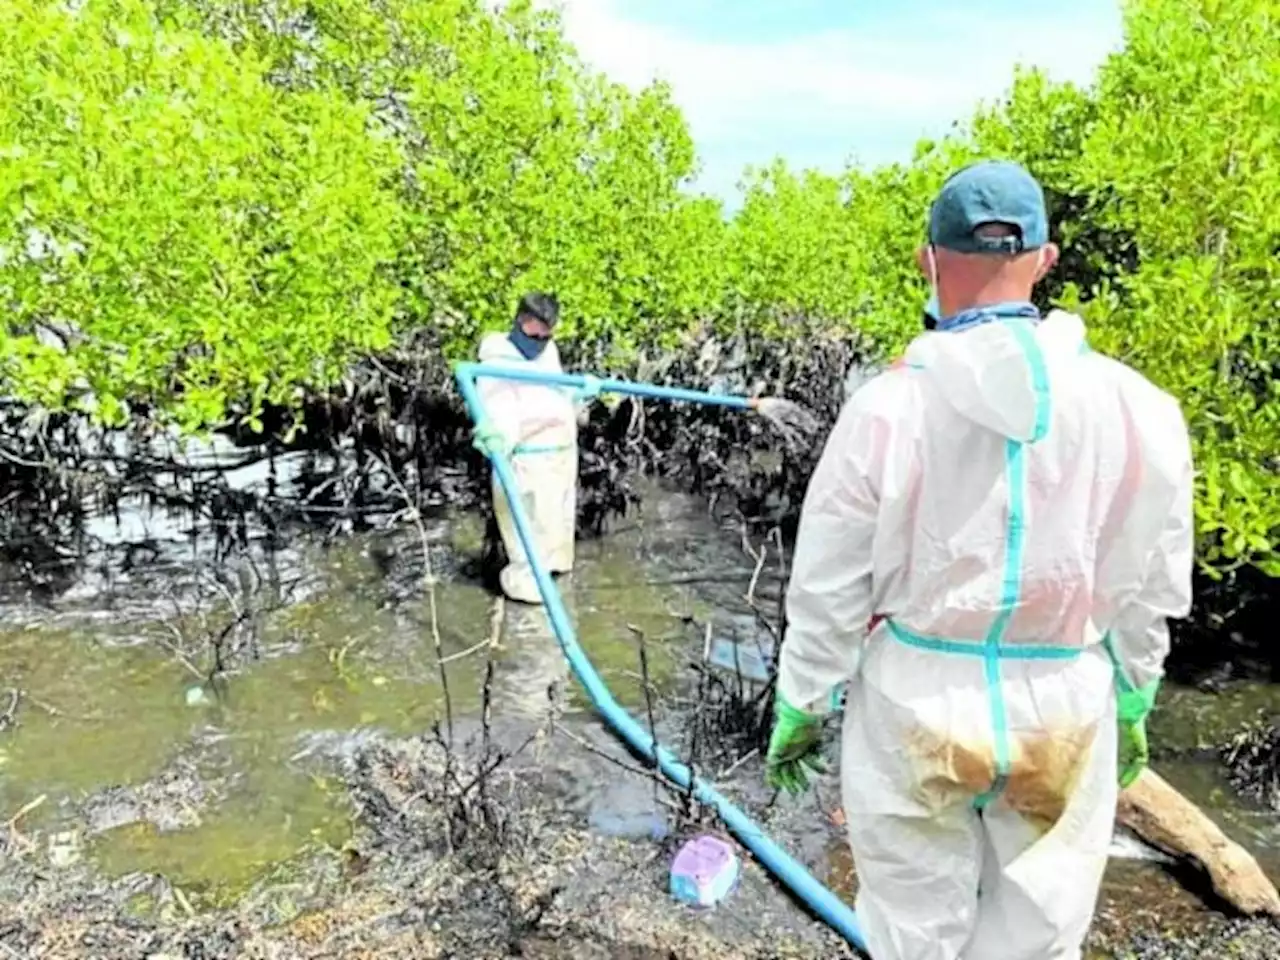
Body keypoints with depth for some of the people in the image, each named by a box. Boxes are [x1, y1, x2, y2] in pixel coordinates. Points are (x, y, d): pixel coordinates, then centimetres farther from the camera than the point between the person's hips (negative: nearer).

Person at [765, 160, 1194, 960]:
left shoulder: (889, 406, -12)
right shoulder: (1138, 408, -6)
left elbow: (830, 586, -6)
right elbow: (1150, 592, 4)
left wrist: (800, 706, 7)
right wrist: (1133, 706, 19)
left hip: (917, 699, -1)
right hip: (1066, 709, 2)